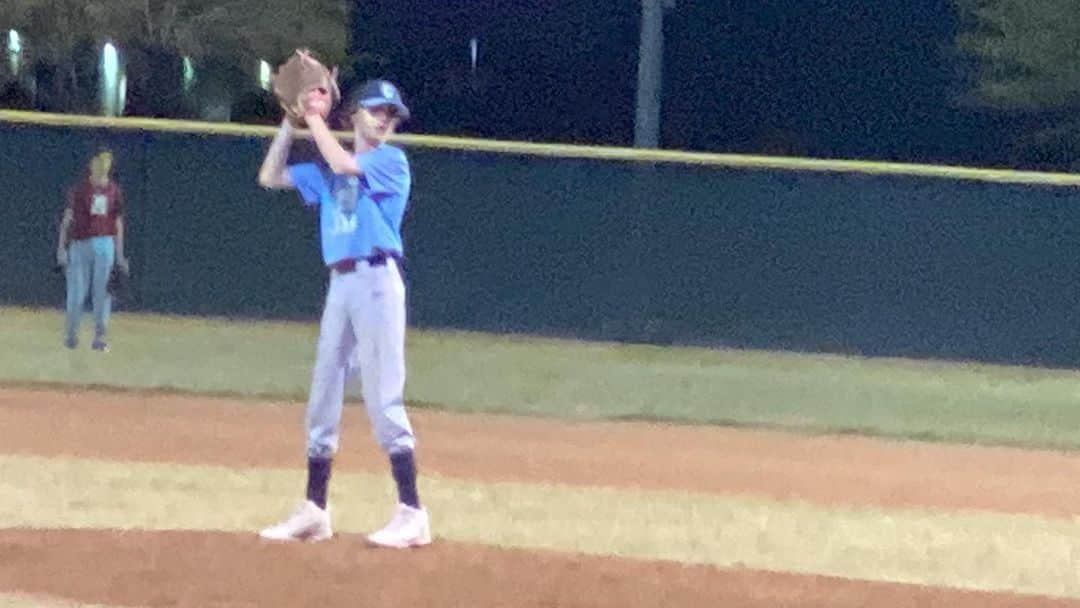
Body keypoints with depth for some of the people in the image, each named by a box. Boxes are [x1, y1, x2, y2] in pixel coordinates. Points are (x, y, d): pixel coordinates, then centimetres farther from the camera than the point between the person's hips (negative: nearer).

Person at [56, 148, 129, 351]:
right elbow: (67, 218, 4)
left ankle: (99, 337, 2)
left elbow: (118, 224, 13)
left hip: (105, 244, 2)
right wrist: (61, 247, -4)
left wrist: (120, 256, 11)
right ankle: (70, 333, 15)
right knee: (77, 293, -2)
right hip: (79, 244, -2)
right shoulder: (79, 188, 3)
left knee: (102, 293, -2)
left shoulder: (114, 191, 9)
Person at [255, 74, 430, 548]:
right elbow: (270, 177, 19)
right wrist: (292, 120, 12)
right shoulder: (327, 171, 19)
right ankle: (314, 510, 14)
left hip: (377, 281, -7)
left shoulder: (392, 162, 0)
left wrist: (315, 117, -4)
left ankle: (411, 513, -14)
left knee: (383, 399, -13)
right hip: (339, 283, 7)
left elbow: (344, 164, -17)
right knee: (323, 398, 8)